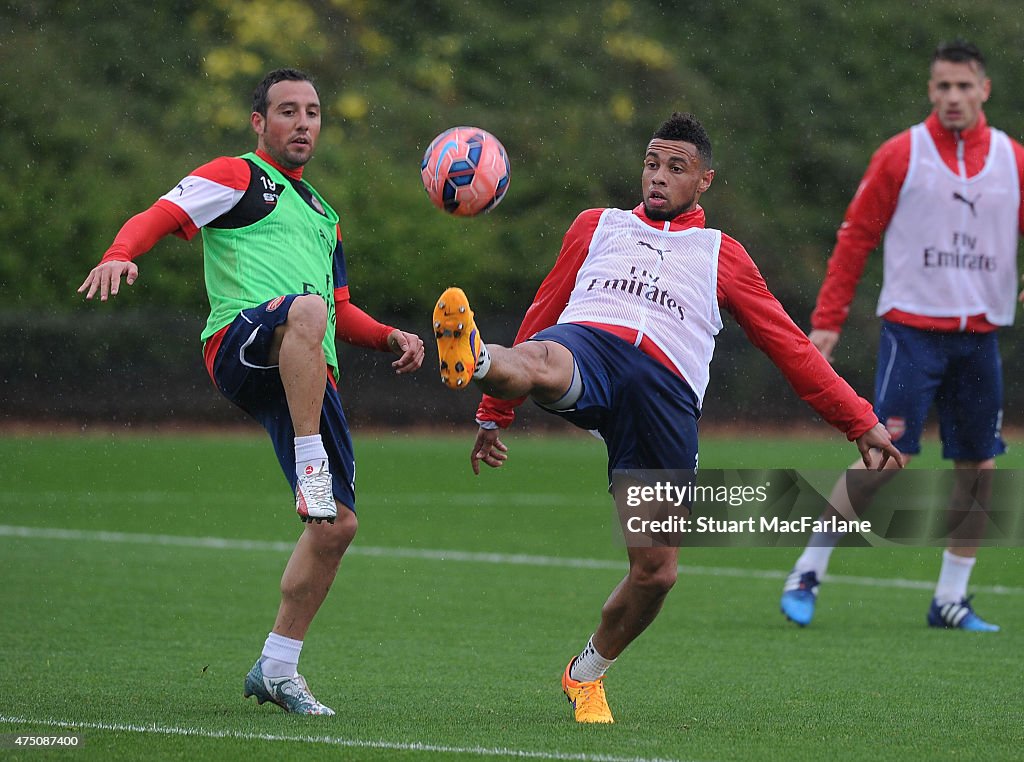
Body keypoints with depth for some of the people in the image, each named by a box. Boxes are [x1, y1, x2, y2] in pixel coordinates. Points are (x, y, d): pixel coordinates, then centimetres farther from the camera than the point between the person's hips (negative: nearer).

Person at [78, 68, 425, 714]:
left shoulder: (323, 216, 34)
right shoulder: (237, 177, 13)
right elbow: (158, 217, -2)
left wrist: (391, 338, 20)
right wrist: (120, 255, -23)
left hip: (307, 375, 7)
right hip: (241, 341, -7)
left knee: (338, 525, -1)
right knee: (304, 311, -42)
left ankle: (277, 667, 11)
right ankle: (310, 468, -40)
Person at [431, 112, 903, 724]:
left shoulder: (722, 255, 27)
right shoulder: (598, 226, 29)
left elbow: (790, 347, 27)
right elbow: (542, 315, 32)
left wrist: (861, 421, 23)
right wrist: (496, 413, 31)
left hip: (665, 391, 1)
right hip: (588, 344, -1)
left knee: (657, 571, -5)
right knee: (544, 364, -41)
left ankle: (588, 674, 19)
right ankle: (473, 360, -75)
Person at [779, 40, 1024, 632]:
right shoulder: (900, 156, -1)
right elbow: (857, 236, 1)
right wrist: (828, 319, -4)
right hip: (913, 327, -4)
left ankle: (951, 599, 14)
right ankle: (807, 576, -4)